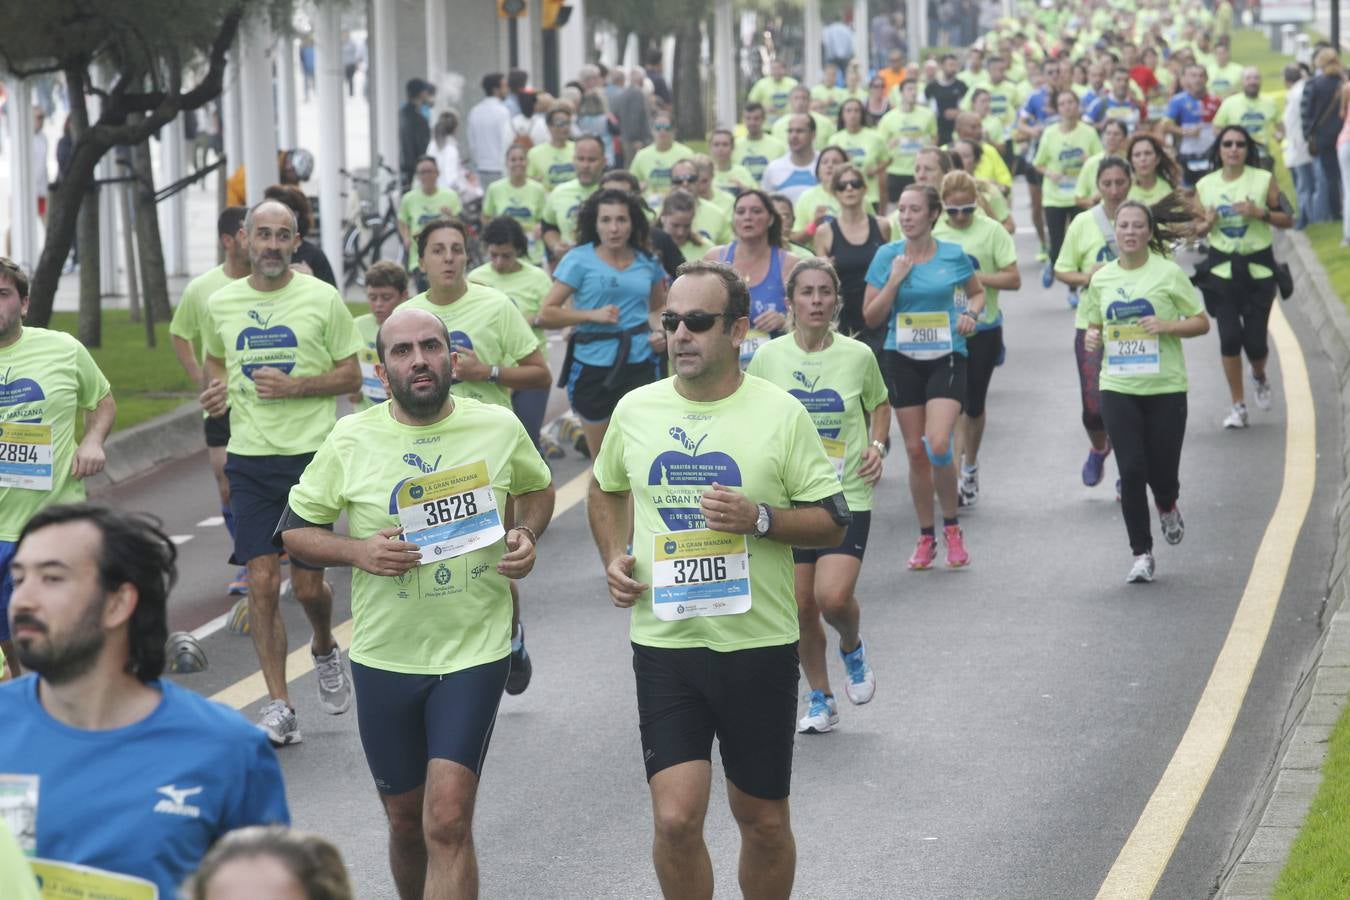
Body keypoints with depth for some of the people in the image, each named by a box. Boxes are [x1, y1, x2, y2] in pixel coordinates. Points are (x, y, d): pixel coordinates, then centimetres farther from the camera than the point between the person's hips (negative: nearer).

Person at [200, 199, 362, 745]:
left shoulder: (322, 300, -2)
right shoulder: (221, 303, 7)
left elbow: (352, 376, 1)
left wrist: (294, 386, -14)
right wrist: (215, 389, 1)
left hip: (310, 454, -2)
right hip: (249, 456, 2)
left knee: (307, 584, 1)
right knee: (262, 583, -5)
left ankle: (325, 651, 36)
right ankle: (279, 709, 0)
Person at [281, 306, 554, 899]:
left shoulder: (499, 428, -2)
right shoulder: (351, 442, -4)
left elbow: (537, 488, 18)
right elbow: (295, 530, 4)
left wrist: (526, 535, -3)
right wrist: (357, 551, -15)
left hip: (475, 651, -2)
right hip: (385, 655, 2)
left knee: (448, 823, -14)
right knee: (407, 821, 15)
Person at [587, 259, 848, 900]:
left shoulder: (780, 414, -5)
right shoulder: (635, 410, 4)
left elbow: (833, 522, -2)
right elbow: (606, 489, 23)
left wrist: (760, 519, -19)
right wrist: (613, 557, 6)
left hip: (758, 641, -1)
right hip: (664, 639, 1)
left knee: (763, 821, 11)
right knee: (675, 819, -10)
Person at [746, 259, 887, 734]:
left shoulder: (858, 356, -3)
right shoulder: (768, 357, -2)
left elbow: (879, 405, 16)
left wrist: (877, 445, -1)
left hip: (848, 496, -2)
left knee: (834, 597, -17)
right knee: (801, 606, 4)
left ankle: (853, 649, 18)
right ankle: (820, 700, 24)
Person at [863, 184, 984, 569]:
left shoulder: (954, 255, -1)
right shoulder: (887, 256, -1)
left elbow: (977, 292, 17)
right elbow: (871, 317, 0)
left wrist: (971, 313, -4)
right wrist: (895, 280, -12)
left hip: (947, 357, -2)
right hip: (903, 360, 2)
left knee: (938, 445, -17)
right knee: (915, 451, 5)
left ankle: (952, 527, 5)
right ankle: (926, 537, 19)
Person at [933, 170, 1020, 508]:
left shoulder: (991, 231, -6)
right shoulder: (932, 231, -1)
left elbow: (1013, 279, -8)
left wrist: (974, 277, -19)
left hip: (983, 330, 0)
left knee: (974, 404, 12)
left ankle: (970, 467, 32)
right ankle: (956, 475, -2)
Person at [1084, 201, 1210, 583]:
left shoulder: (1168, 273, -3)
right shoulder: (1102, 279, 7)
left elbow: (1201, 322, 1)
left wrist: (1168, 326, -17)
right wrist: (1092, 337, -2)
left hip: (1165, 387, -2)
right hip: (1119, 388, 2)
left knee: (1162, 471, 0)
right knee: (1131, 470, -6)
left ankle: (1167, 507, 38)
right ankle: (1141, 554, 4)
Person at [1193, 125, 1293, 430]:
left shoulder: (1264, 179, -4)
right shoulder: (1205, 185, 2)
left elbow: (1287, 220, -1)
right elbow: (1198, 228, 11)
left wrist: (1261, 213, -18)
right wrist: (1208, 223, -11)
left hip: (1258, 266, -1)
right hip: (1222, 267, 1)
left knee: (1255, 339, -4)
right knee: (1229, 336, -7)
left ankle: (1260, 377, 33)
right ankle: (1238, 406, 6)